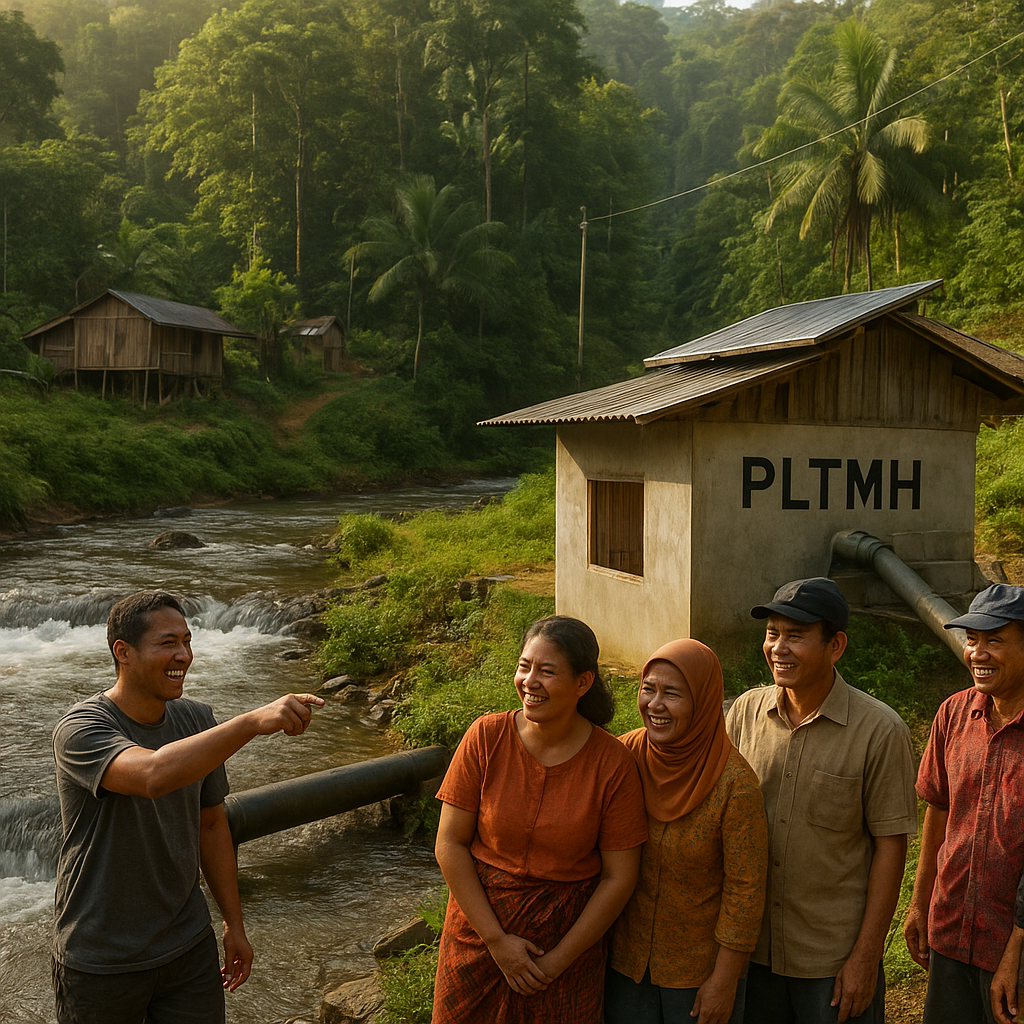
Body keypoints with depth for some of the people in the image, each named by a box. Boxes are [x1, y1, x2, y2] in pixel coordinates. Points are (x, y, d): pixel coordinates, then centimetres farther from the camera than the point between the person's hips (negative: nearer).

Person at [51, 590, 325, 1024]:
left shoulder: (197, 720, -1)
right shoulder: (80, 730, -20)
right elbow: (154, 775, -41)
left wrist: (234, 924, 11)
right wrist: (254, 721, -50)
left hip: (188, 948, 5)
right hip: (101, 963, -4)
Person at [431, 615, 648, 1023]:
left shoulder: (612, 763, -14)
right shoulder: (486, 737, -12)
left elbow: (619, 876, -9)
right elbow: (450, 844, -9)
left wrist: (559, 960, -10)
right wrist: (496, 940, -12)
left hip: (570, 938, -1)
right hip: (480, 928, 1)